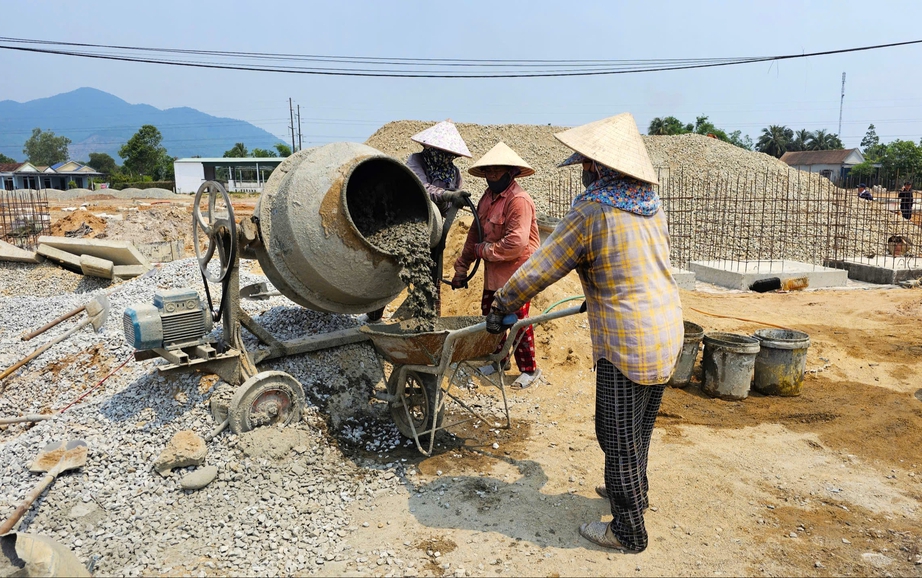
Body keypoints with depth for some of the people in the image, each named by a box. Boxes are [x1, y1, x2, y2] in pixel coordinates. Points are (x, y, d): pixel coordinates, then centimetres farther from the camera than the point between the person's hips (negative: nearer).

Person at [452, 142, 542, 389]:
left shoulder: (519, 201, -20)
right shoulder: (488, 196, 7)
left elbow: (515, 244, -28)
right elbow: (475, 233, 12)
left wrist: (482, 250, -15)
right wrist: (462, 267, 11)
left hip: (516, 273, -9)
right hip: (494, 272, 9)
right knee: (490, 315, 17)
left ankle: (529, 369, 19)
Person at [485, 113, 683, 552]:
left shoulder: (591, 213, -18)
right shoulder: (652, 208, 6)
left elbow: (538, 271, -12)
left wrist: (500, 307, 2)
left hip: (628, 344, -8)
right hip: (668, 332, 9)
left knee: (618, 438, 7)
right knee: (640, 426, 25)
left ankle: (628, 532, 22)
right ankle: (632, 491, 45)